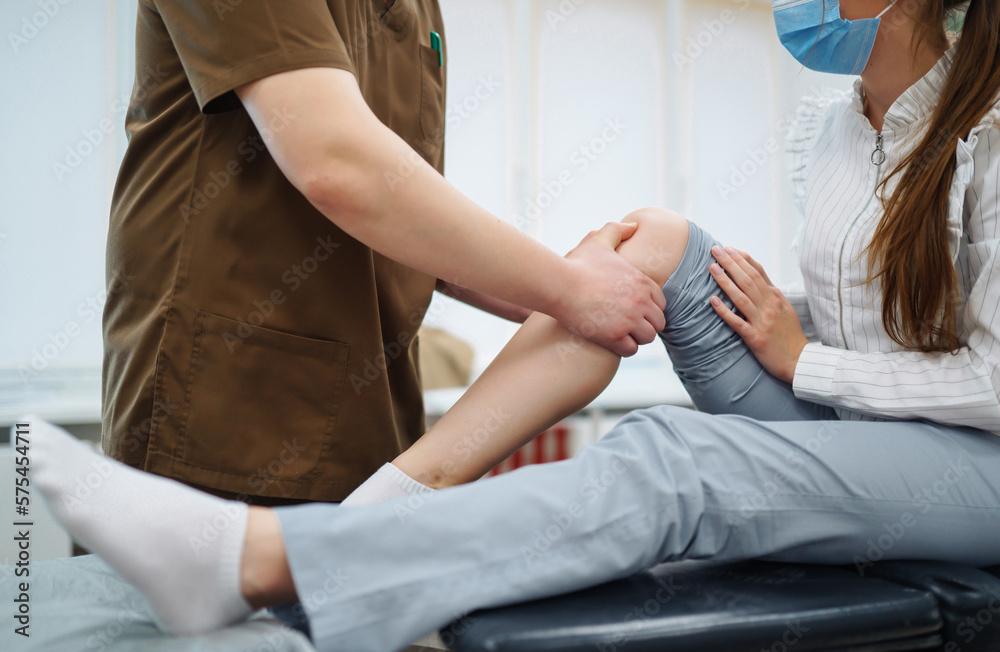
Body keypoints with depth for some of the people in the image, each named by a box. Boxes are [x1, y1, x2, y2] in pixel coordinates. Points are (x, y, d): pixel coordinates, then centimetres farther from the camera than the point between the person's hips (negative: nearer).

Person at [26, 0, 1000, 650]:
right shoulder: (823, 130, 7)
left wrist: (802, 359, -13)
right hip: (838, 429, 6)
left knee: (668, 466, -35)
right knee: (657, 241, -16)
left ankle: (254, 559, -39)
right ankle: (393, 499, -23)